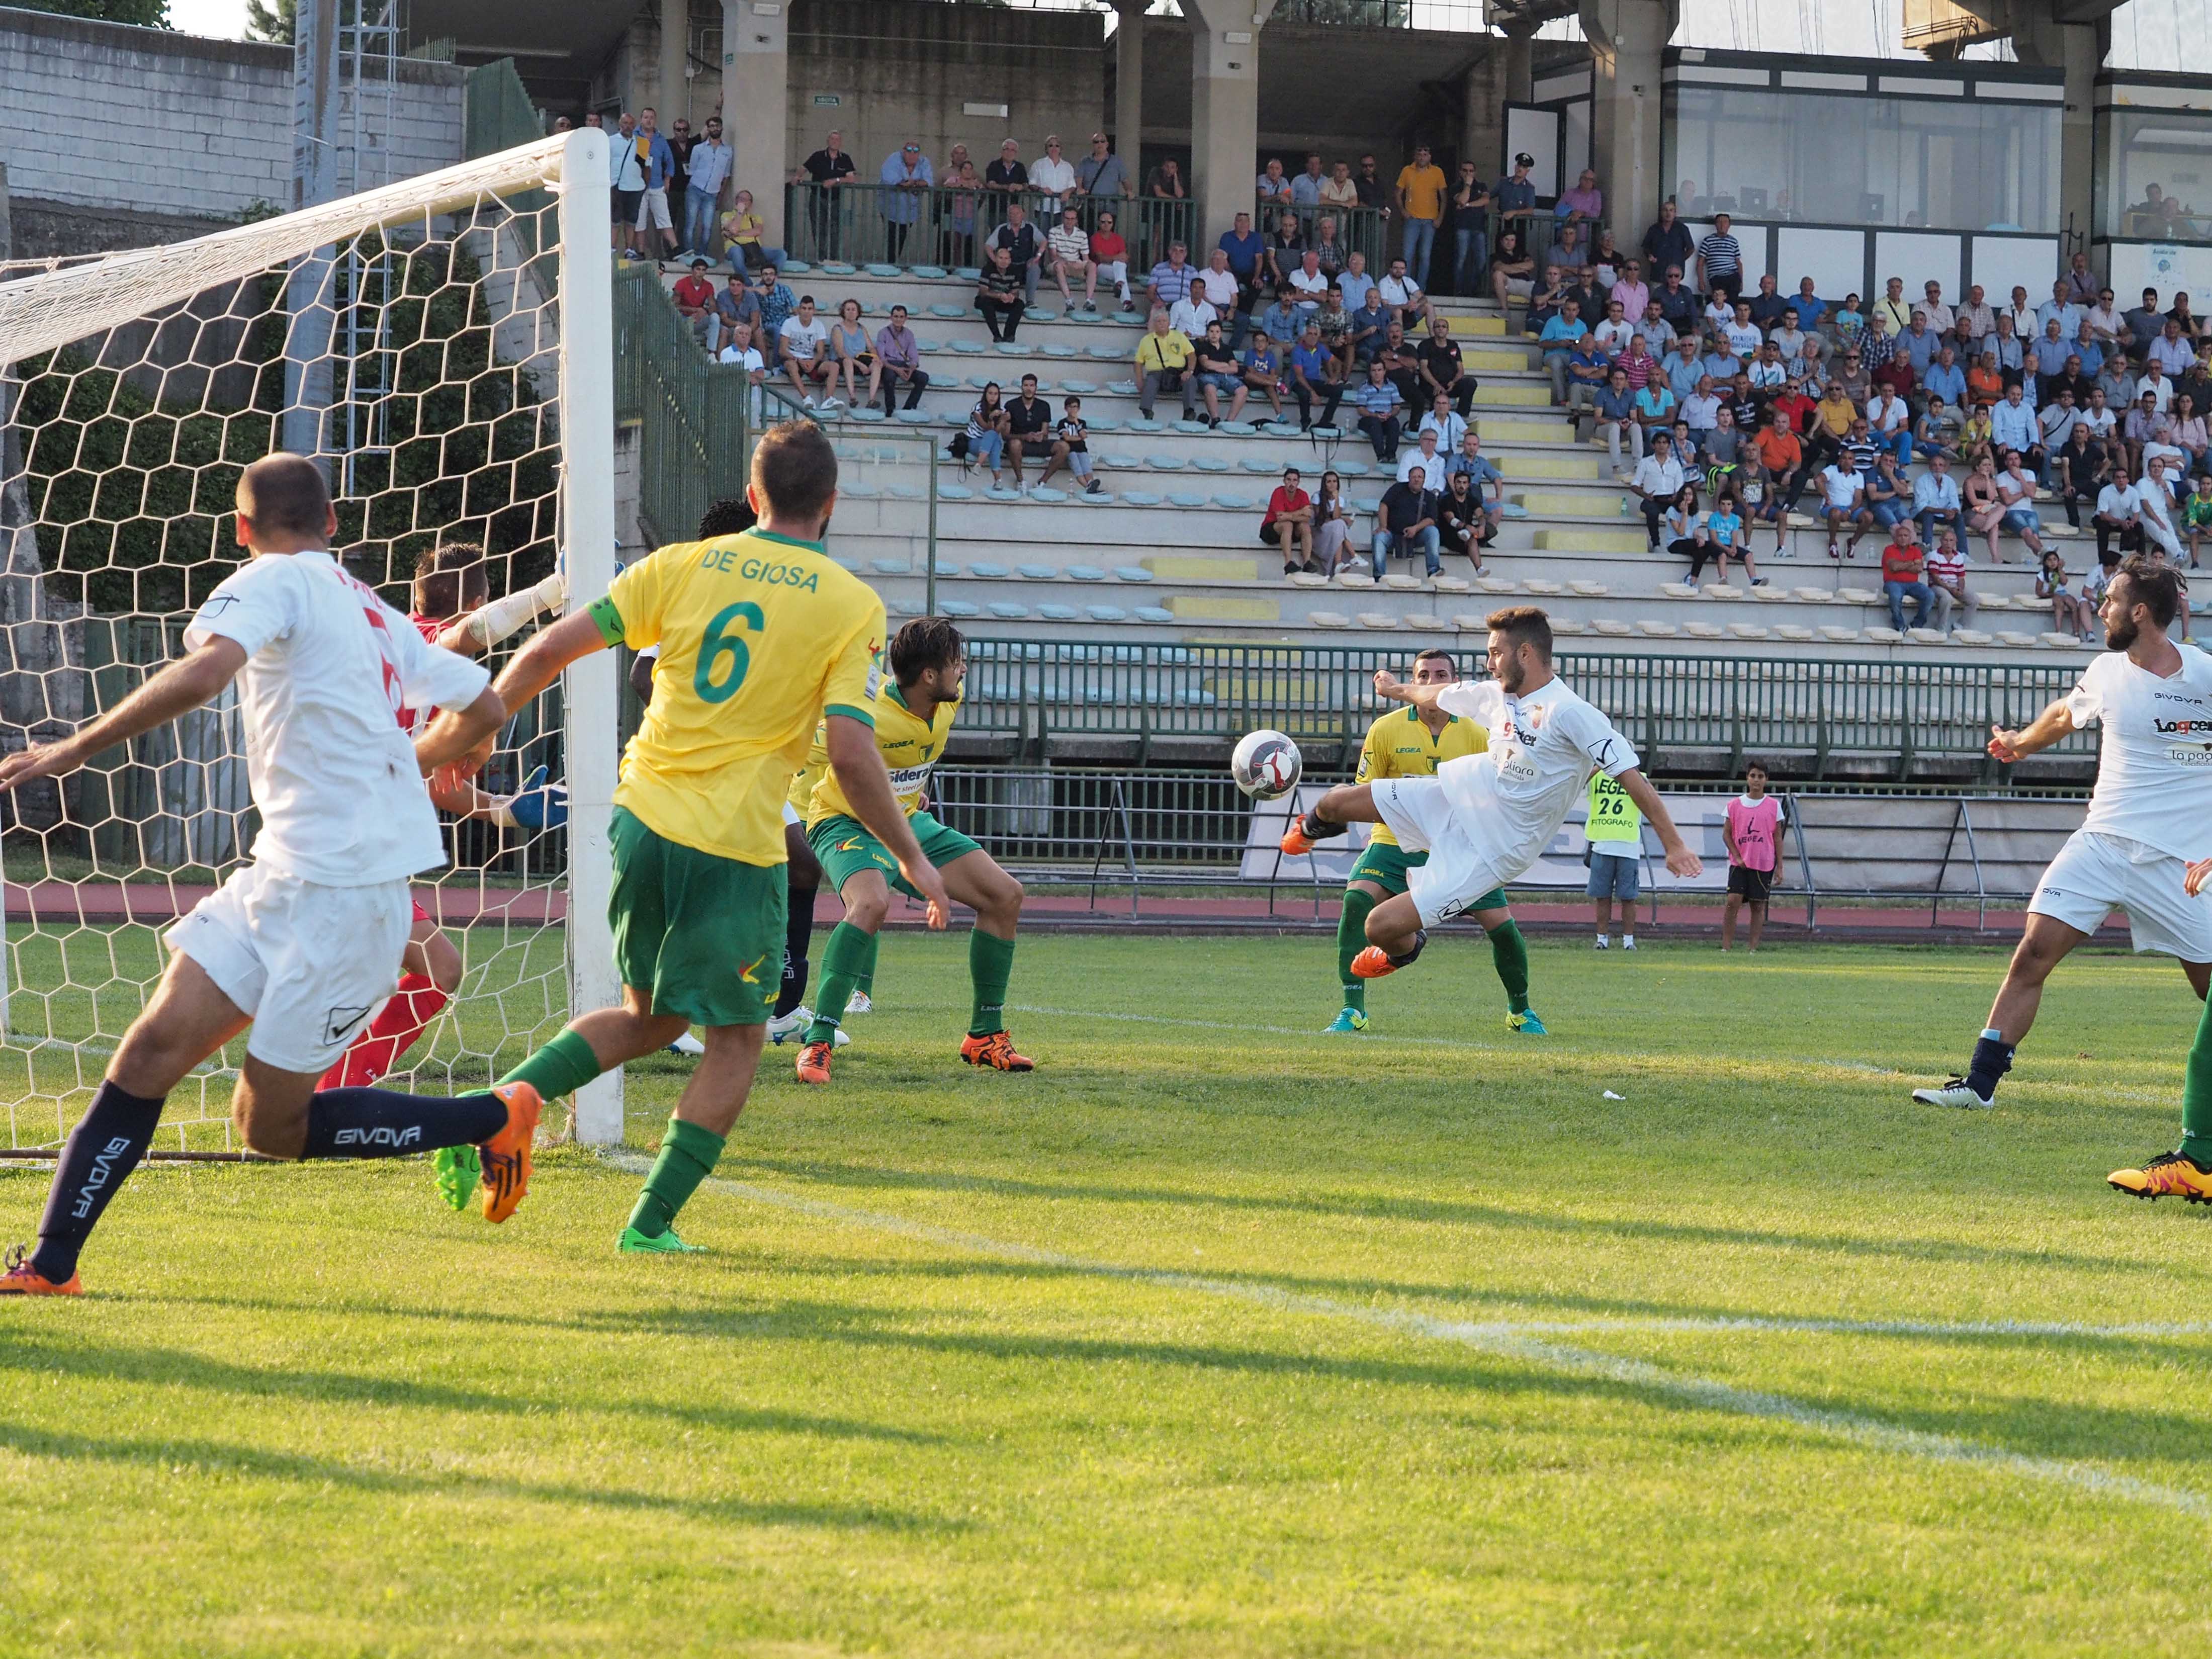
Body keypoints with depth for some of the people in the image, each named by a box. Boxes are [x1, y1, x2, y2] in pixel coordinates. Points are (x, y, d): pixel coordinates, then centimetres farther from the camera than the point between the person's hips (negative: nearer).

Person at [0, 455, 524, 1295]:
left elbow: (205, 670, -27)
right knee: (160, 1040, -1)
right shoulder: (377, 614, 18)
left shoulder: (274, 581, -7)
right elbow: (484, 709, 25)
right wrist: (388, 770, 42)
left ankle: (496, 1119, 12)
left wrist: (77, 748, -23)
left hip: (342, 893, -9)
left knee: (270, 1123, -1)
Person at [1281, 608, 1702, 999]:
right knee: (1337, 802, 1)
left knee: (1382, 926, -13)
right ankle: (1313, 828, 42)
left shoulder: (1571, 714, -24)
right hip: (1454, 798, 7)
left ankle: (1404, 950, 28)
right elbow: (1441, 696, 23)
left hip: (1490, 850, -7)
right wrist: (1398, 689, 43)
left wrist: (1673, 844, -25)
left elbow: (1631, 775, -23)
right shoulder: (1498, 695, 1)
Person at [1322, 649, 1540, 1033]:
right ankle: (1352, 1009, -21)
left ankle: (1520, 1011, 25)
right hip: (1397, 843, -1)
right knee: (1356, 900, -27)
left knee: (1502, 925, -3)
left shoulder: (1477, 736, -2)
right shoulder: (1386, 729, -6)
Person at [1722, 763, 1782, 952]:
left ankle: (1753, 947, 7)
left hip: (1764, 864, 1)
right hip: (1739, 863, -1)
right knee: (1733, 901, -12)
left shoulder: (1774, 806, 4)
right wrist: (1737, 857, -6)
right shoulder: (1735, 805, 3)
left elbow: (1777, 838, 7)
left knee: (1758, 906, 2)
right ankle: (1726, 946, -9)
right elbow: (1726, 834, 5)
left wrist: (1780, 867, 5)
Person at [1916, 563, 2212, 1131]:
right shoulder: (2107, 671, 7)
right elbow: (2065, 715, 29)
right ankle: (1980, 1081, -6)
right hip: (2102, 842, 3)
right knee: (2034, 952, -10)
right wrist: (2023, 741, 47)